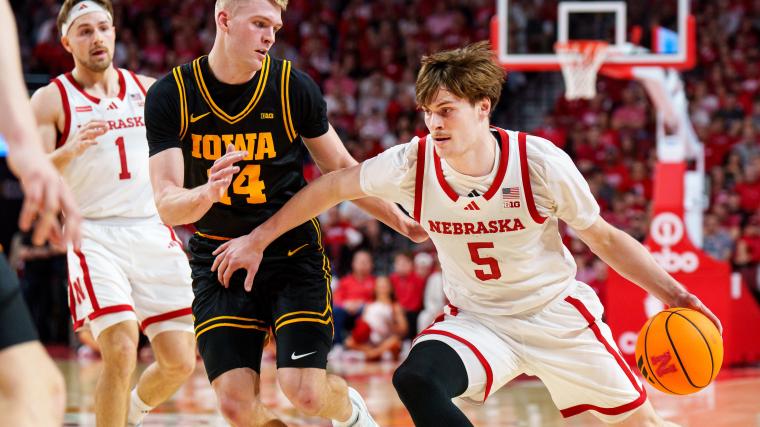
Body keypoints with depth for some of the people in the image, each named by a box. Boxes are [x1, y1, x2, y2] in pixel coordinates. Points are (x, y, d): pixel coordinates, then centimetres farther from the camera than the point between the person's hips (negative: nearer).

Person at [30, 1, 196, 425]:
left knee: (180, 362, 2)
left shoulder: (148, 89, 11)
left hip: (152, 229, 4)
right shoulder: (51, 100, -1)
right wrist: (69, 151, -28)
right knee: (121, 350, -22)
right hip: (93, 236, -4)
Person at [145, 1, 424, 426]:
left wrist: (404, 223, 6)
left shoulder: (294, 87, -8)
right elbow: (168, 205, -16)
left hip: (293, 252, 0)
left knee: (306, 392, -14)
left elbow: (341, 168, 7)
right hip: (219, 260, 1)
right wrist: (207, 193, -38)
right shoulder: (170, 96, -9)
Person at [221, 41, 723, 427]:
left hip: (556, 312, -1)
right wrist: (259, 238, 2)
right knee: (416, 379, -27)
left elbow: (605, 238, -9)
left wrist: (673, 293, -17)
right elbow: (333, 186, -1)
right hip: (476, 321, 1)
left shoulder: (540, 162, -21)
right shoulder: (413, 163, -16)